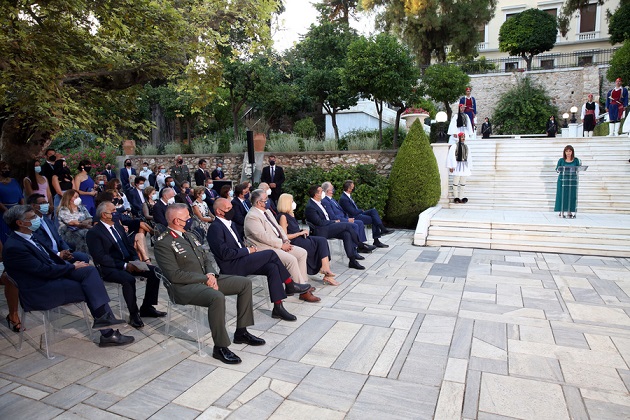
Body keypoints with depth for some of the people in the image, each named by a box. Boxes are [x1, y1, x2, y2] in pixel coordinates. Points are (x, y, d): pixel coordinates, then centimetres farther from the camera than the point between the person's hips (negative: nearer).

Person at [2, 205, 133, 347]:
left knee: (89, 270, -13)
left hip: (52, 276, 8)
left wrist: (70, 265, 0)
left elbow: (50, 260, 17)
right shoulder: (14, 247, -18)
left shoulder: (29, 238, 11)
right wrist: (72, 267, -10)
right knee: (89, 288, -14)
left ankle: (103, 316, -20)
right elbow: (44, 270, -20)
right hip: (39, 293, -8)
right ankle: (107, 333, -6)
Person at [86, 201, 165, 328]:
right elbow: (101, 258, -17)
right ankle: (134, 314, -15)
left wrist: (136, 261, -2)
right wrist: (124, 265, -22)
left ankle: (146, 308, 1)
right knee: (129, 279, -35)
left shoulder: (118, 226, 13)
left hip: (128, 262, 7)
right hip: (109, 268, -7)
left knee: (154, 271, -10)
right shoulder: (94, 233, -9)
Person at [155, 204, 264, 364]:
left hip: (207, 278, 9)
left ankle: (241, 332, 7)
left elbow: (207, 258, 16)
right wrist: (204, 278, -16)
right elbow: (174, 275, -18)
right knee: (217, 297, -37)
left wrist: (211, 275, -5)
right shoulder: (163, 243, -10)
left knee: (245, 283, -1)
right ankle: (220, 347, -21)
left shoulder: (190, 236, 16)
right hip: (186, 286, -9)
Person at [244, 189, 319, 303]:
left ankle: (302, 284, 3)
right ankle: (303, 292, -17)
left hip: (278, 244, 10)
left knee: (302, 253, 1)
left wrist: (286, 241, 2)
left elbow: (278, 227, 19)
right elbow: (263, 237, -22)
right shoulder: (252, 216, -15)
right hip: (265, 248, -10)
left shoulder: (267, 211, 16)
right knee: (291, 259, -27)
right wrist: (281, 245, -17)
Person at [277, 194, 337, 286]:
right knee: (322, 242, -15)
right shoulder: (283, 217, -10)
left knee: (322, 241, -13)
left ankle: (326, 269, -19)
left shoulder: (291, 214, 18)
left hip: (299, 238, 9)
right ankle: (325, 269, -9)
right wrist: (301, 233, -12)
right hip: (293, 242, -9)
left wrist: (303, 231, 6)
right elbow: (285, 236, -16)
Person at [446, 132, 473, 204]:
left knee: (463, 183, 6)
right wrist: (451, 166, -16)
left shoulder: (466, 147, 13)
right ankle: (456, 197, 5)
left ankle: (461, 198, 10)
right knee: (456, 182, -2)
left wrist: (469, 168, 14)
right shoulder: (454, 146, -4)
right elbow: (451, 156, -9)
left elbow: (469, 158, 18)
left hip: (464, 167, 5)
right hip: (457, 166, -5)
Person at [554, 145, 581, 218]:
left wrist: (580, 166, -13)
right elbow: (557, 169, 2)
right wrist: (559, 170, -19)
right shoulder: (561, 160, 2)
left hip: (572, 180, 2)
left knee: (572, 196, 1)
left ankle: (569, 212, 8)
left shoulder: (576, 160, 6)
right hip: (562, 180, -1)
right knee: (562, 195, -3)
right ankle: (561, 212, 3)